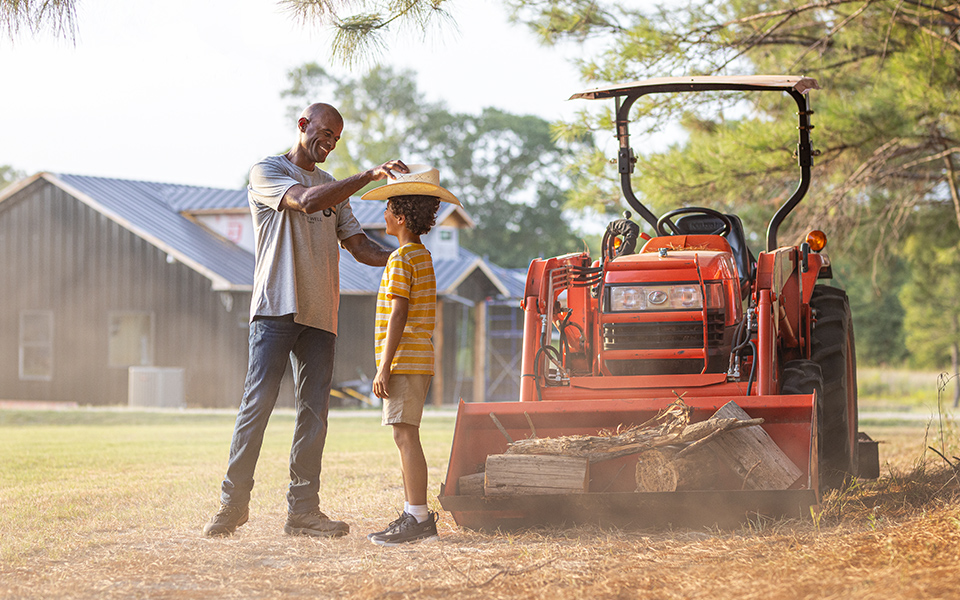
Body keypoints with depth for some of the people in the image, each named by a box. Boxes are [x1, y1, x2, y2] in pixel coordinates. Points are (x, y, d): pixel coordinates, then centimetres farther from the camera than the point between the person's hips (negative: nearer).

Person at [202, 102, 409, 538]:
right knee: (258, 402, -10)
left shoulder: (334, 188, 23)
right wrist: (370, 175, -19)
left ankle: (303, 509, 2)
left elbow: (357, 244, 18)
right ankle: (234, 501, -4)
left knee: (314, 411, 1)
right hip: (276, 307, -6)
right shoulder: (266, 172, 2)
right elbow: (307, 201, -17)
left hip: (320, 314, 6)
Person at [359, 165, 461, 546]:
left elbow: (398, 315, -18)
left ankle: (418, 518, -12)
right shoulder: (424, 257, 18)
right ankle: (414, 514, 16)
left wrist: (384, 367, -18)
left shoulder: (401, 259, -12)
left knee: (405, 434, -10)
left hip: (404, 361, -10)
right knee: (405, 436, 13)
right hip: (419, 362, 10)